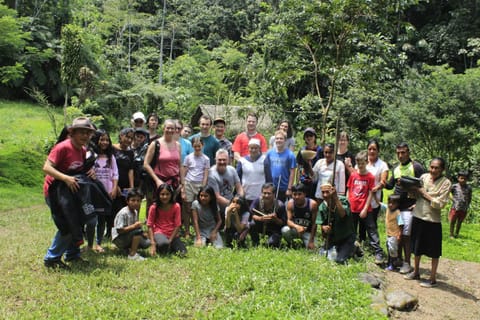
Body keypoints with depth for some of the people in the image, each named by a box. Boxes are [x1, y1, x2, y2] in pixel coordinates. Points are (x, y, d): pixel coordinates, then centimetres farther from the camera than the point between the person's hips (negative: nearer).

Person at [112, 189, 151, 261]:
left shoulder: (135, 212, 4)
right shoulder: (123, 213, -21)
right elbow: (119, 230, -25)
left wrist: (142, 233, -5)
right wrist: (134, 226, -31)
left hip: (128, 237, 8)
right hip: (119, 240, -8)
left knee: (147, 243, -9)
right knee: (138, 231, -31)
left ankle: (129, 249, 10)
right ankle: (132, 254, -23)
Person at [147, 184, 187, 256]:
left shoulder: (176, 206, -6)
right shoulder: (154, 208, -8)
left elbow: (177, 226, -6)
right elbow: (150, 226, -7)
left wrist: (170, 241, -13)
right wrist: (152, 244, -16)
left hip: (172, 234, 2)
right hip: (159, 233, -2)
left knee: (182, 252, -21)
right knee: (164, 244, -37)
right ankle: (158, 246, -3)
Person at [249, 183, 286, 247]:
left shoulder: (280, 205, -21)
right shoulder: (258, 201, -17)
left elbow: (283, 223, -15)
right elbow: (252, 215, -20)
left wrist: (275, 219, -34)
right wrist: (261, 218, -38)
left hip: (274, 229, -2)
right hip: (261, 226, 2)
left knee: (271, 243, -28)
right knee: (252, 224, -28)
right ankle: (255, 245, -4)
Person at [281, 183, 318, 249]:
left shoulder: (312, 204, -21)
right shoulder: (290, 203, -15)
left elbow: (314, 223, -15)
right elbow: (289, 221, -20)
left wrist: (311, 241, -15)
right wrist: (296, 227, -43)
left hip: (308, 231, -1)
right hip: (295, 230, 1)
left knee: (311, 248, -21)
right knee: (285, 230, -31)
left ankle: (305, 242, 15)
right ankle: (290, 245, 2)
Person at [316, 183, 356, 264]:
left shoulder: (343, 200, -19)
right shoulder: (322, 207, -8)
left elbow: (343, 214, -38)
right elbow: (321, 224, -3)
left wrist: (335, 198, -44)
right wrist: (324, 227, -27)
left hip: (346, 237, -4)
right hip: (332, 238, 4)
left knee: (340, 260, -14)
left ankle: (353, 248, 15)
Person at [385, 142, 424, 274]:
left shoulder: (416, 167, -5)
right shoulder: (396, 168, 14)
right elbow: (390, 185, 19)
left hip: (409, 207, -6)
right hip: (396, 205, 6)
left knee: (406, 235, -3)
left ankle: (407, 263, 7)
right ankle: (398, 259, 24)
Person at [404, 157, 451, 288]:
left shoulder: (446, 183, -11)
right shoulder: (424, 177, 0)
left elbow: (440, 204, -16)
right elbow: (416, 195, 7)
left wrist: (425, 194, -15)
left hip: (433, 220, -4)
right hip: (418, 216, 5)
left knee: (434, 252, 7)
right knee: (417, 247, 19)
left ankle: (433, 278, 21)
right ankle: (416, 272, 37)